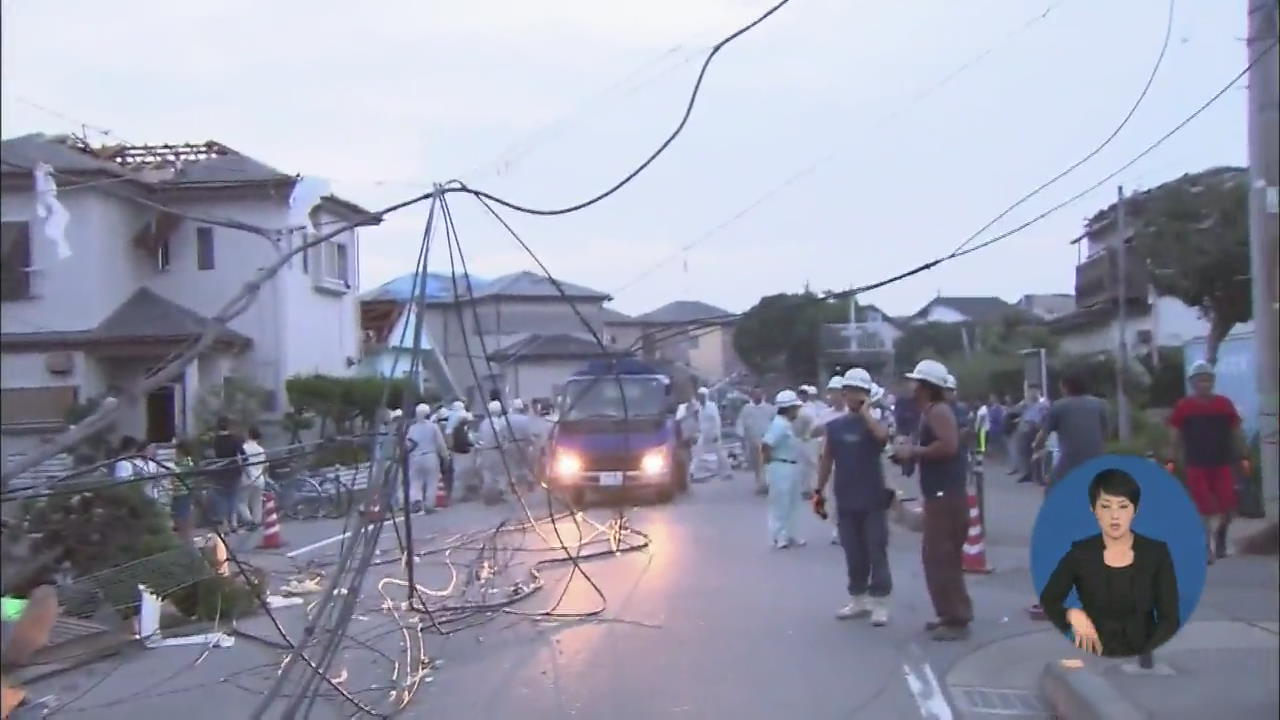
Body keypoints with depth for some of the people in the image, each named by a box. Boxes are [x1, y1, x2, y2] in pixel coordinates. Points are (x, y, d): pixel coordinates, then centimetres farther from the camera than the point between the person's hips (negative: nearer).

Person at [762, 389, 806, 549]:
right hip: (781, 468, -10)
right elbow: (765, 445, -27)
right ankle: (779, 537, 7)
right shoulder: (780, 425, -21)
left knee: (790, 504, 17)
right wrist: (770, 461, -16)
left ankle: (788, 535, 26)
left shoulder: (788, 424, 11)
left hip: (790, 468, 11)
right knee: (781, 504, -1)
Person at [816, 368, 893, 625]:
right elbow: (826, 460, 12)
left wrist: (865, 410, -18)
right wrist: (819, 491, 8)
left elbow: (882, 435, -28)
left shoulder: (873, 422, -3)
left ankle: (880, 603, 7)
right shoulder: (834, 426, 7)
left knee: (877, 553, 0)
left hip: (873, 500, -3)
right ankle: (858, 599, 23)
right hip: (845, 502, 3)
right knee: (853, 554, 11)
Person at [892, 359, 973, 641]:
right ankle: (951, 614, 24)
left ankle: (957, 621, -4)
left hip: (946, 496, -11)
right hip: (940, 495, 11)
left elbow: (949, 446, -28)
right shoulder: (931, 412, 17)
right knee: (938, 556, 16)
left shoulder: (939, 411, -14)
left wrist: (914, 452, -18)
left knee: (941, 558, -8)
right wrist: (911, 451, 7)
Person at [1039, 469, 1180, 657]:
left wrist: (1143, 657, -13)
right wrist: (1071, 614, -14)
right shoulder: (1080, 554, 0)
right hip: (1093, 658, 0)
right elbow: (1047, 603, 5)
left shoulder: (1157, 553, 1)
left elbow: (1169, 618, 0)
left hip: (1142, 658, 0)